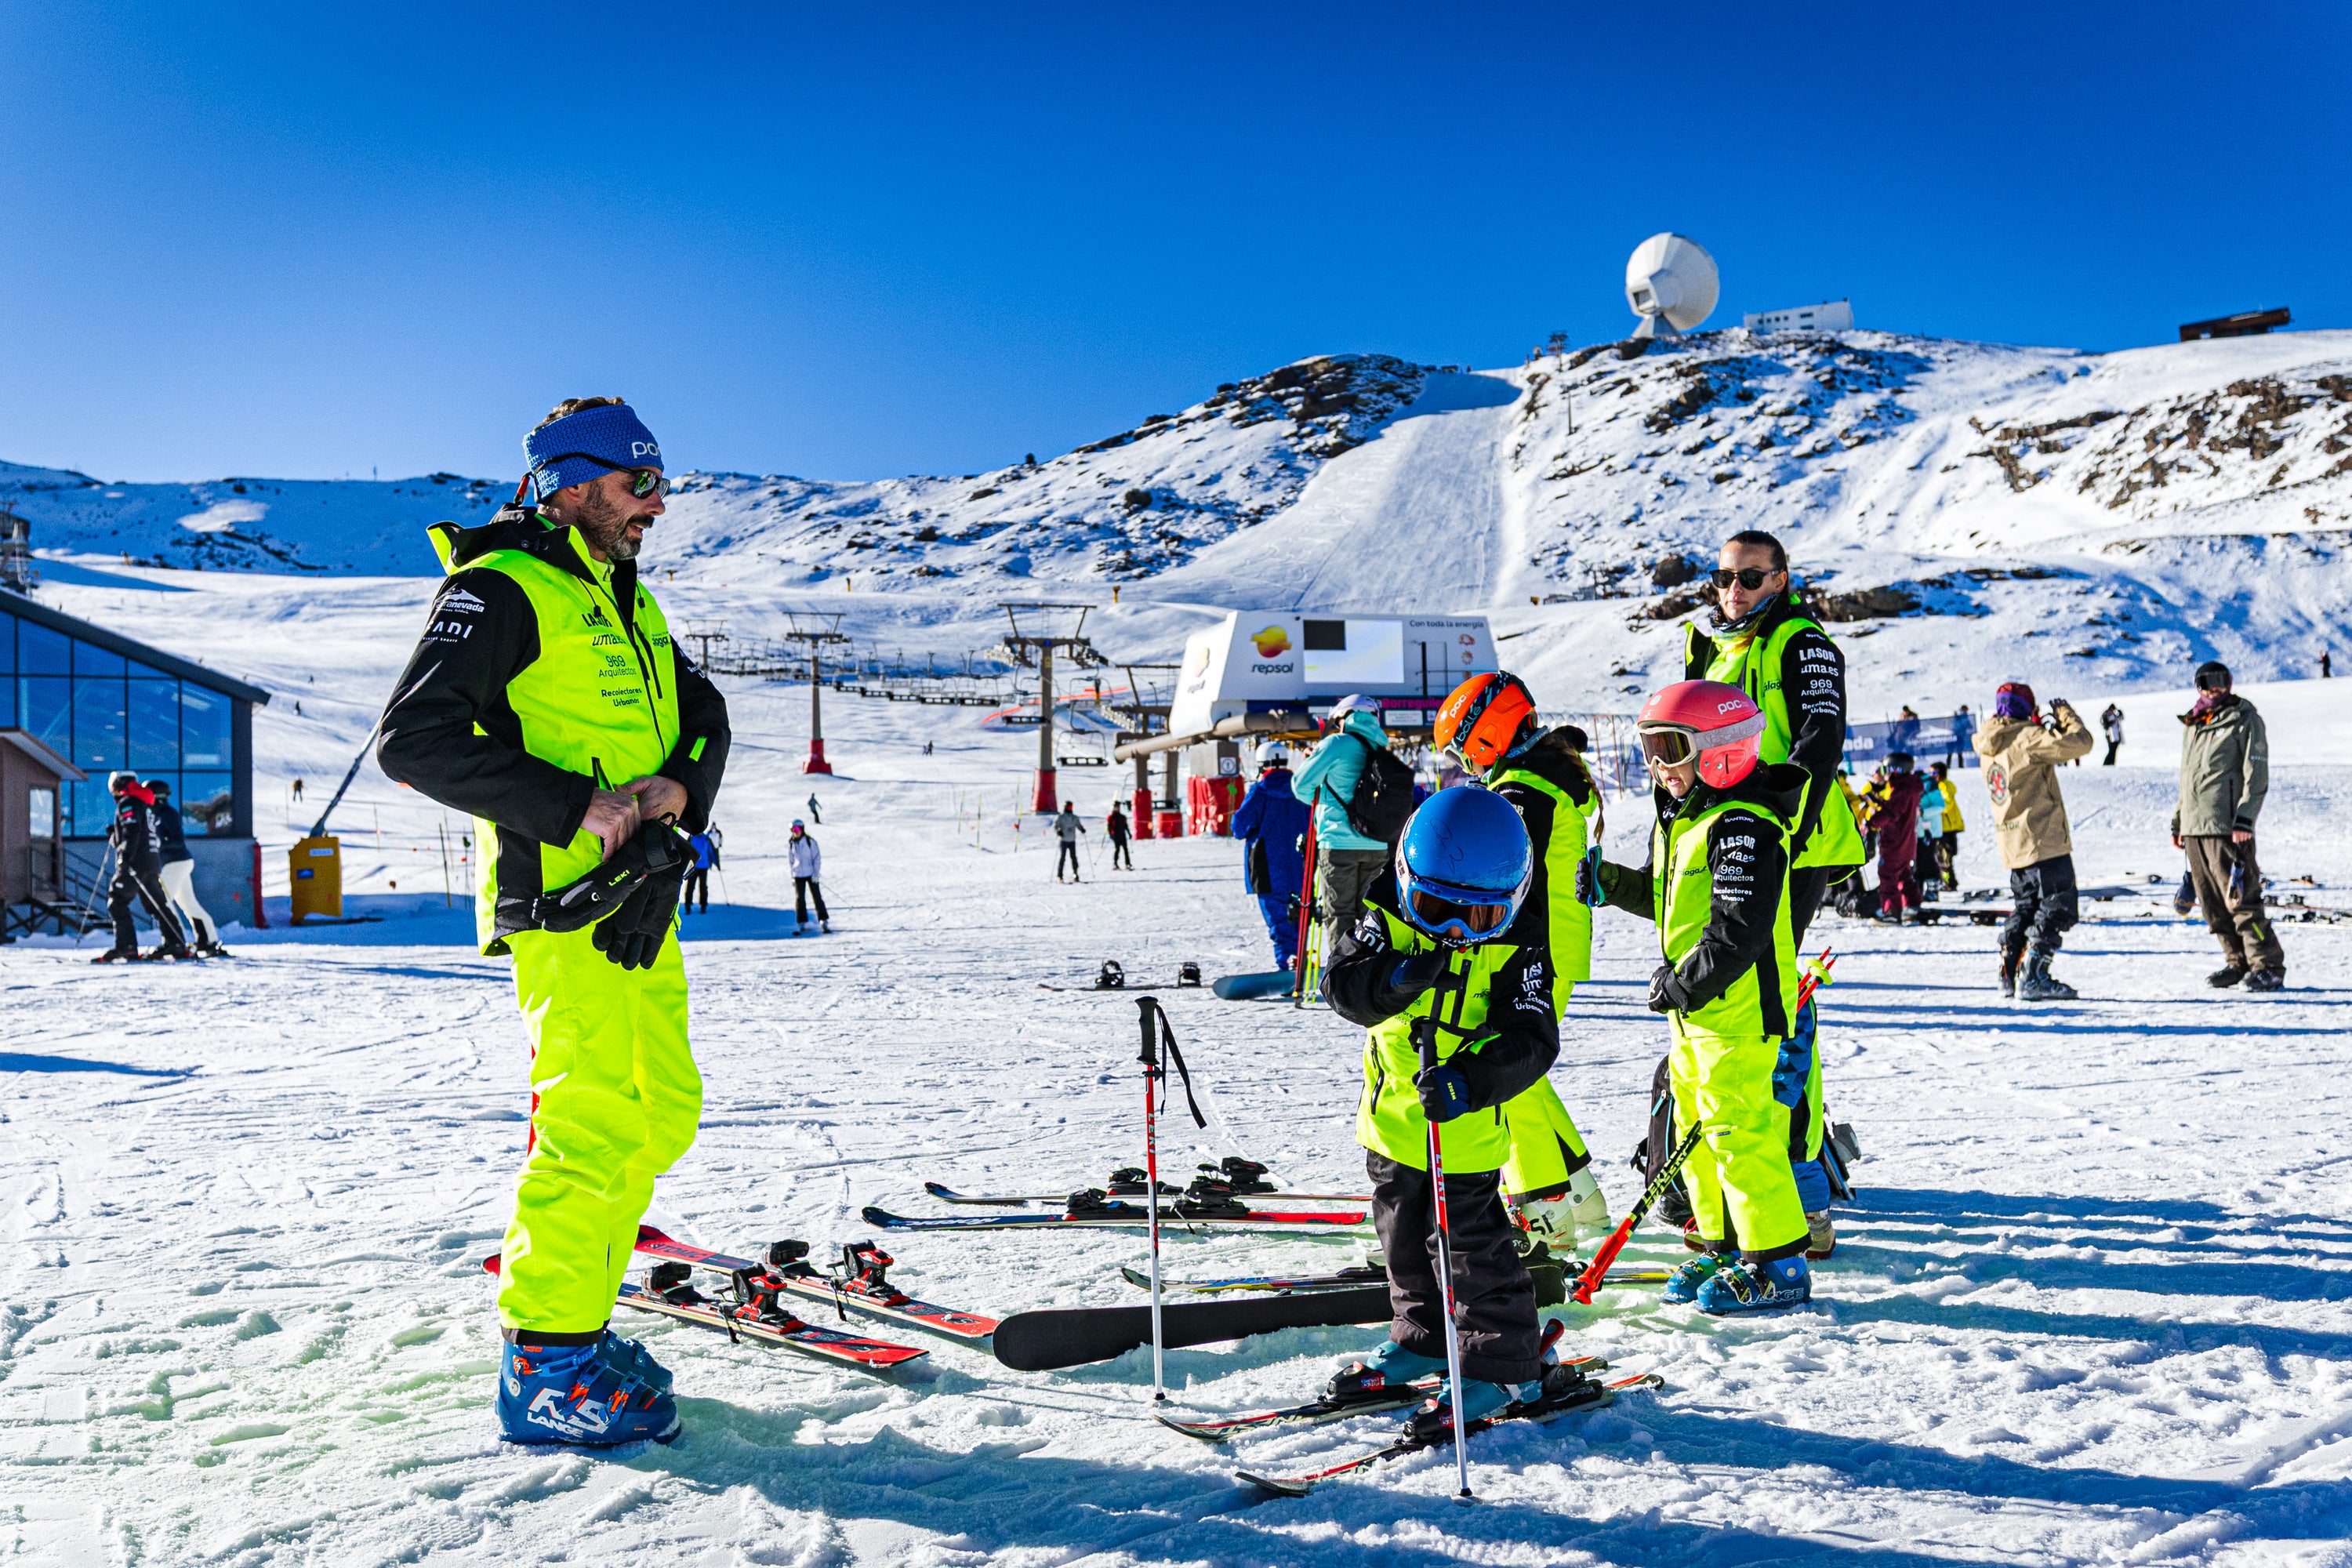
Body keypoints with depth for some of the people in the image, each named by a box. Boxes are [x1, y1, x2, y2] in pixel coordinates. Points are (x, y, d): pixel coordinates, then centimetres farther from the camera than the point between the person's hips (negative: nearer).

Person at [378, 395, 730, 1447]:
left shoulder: (628, 604, 22)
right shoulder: (499, 590, -5)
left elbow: (703, 717, 17)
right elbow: (414, 739, -15)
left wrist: (675, 785, -7)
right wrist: (573, 803, -20)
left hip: (639, 898, 9)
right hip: (563, 898, -9)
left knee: (662, 1112, 12)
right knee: (593, 1119, -13)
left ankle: (567, 1299, 24)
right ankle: (545, 1366, -4)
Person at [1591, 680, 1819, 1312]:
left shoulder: (1742, 827, -19)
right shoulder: (1678, 819, 13)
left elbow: (1738, 934, -24)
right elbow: (1668, 899, 24)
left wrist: (1679, 985, -19)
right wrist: (1614, 883, 6)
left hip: (1742, 1012, -10)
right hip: (1694, 1010, 10)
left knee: (1742, 1135, -5)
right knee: (1699, 1134, 16)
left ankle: (1778, 1264, 6)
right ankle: (1725, 1247, 28)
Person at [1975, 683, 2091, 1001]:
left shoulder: (1989, 745, 9)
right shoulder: (2028, 739, -16)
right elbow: (2080, 743, -19)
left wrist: (2040, 724, 17)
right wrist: (2066, 714, -2)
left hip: (2012, 842, 8)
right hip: (2043, 840, -8)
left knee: (2025, 907, 19)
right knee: (2056, 908, -3)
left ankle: (2009, 975, 17)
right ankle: (2033, 977, -9)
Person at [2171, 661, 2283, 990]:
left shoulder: (2244, 720, -2)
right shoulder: (2192, 726, 19)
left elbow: (2257, 776, -8)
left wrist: (2244, 819, -17)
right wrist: (2179, 820, 23)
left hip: (2228, 828, -7)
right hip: (2194, 828, 7)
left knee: (2239, 900, -10)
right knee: (2213, 904, 8)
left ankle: (2268, 966, -4)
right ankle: (2238, 961, 17)